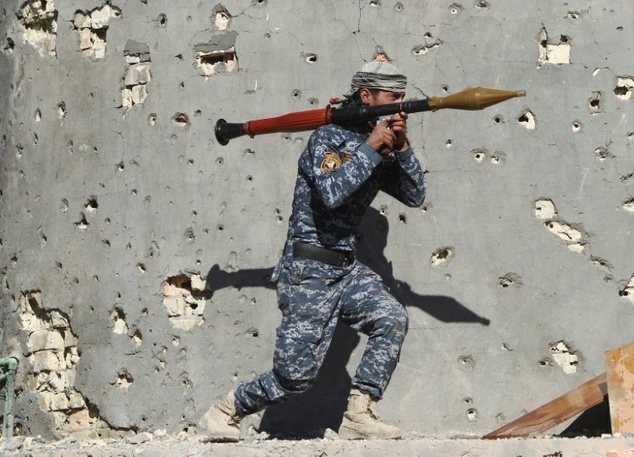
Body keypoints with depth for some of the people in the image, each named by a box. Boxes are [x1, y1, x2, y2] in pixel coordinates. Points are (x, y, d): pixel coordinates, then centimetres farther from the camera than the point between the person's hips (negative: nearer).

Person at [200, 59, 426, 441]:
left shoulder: (382, 154, 12)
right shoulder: (329, 138, -12)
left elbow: (416, 196, 7)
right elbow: (333, 193, -27)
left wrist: (402, 146, -6)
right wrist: (371, 146, -20)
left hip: (347, 268, 7)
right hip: (309, 272, -7)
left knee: (392, 319, -17)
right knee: (297, 374, -7)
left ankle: (358, 417, -11)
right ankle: (225, 413, 16)